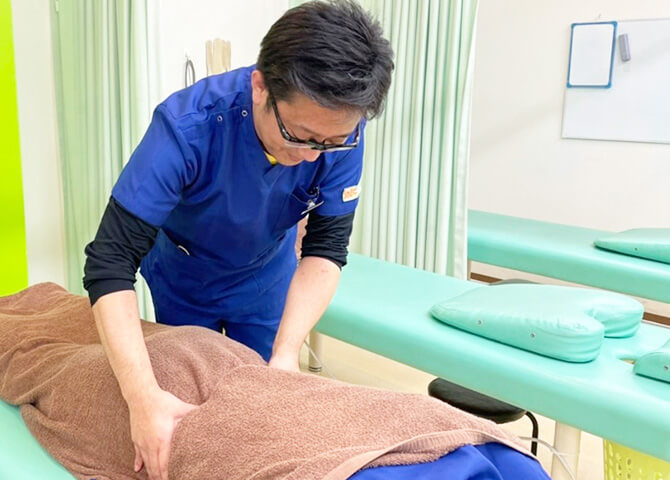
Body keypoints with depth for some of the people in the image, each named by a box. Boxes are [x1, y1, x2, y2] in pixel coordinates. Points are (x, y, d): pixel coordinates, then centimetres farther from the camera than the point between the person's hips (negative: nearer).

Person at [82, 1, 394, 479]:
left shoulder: (341, 128, -29)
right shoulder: (188, 126, -38)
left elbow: (326, 249, -22)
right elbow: (110, 261, -39)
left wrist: (286, 353, -34)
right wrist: (144, 397, -49)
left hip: (267, 275, 2)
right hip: (181, 276, -2)